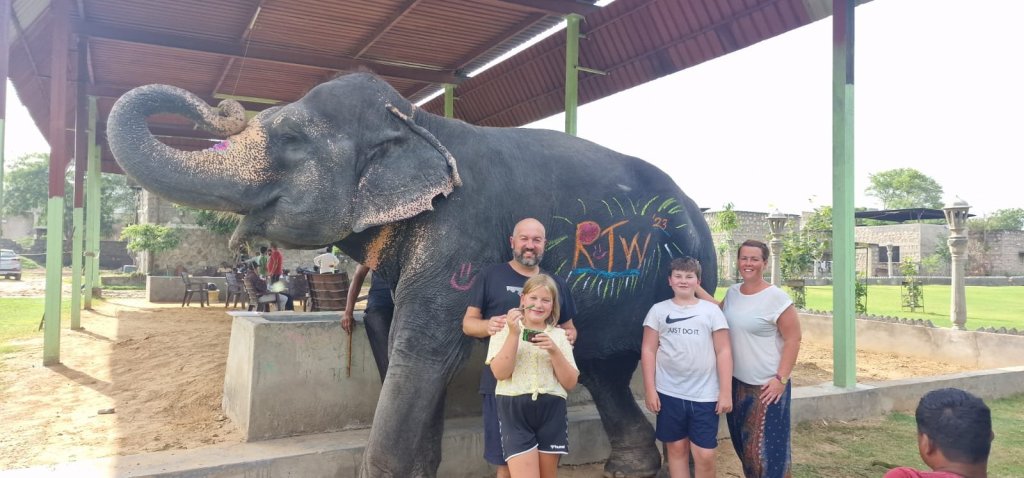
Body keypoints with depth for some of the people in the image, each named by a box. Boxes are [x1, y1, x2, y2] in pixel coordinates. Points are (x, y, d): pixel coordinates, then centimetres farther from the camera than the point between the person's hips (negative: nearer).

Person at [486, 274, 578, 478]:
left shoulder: (559, 335, 10)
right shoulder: (505, 330, 4)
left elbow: (570, 382, 3)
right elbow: (500, 372, -10)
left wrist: (554, 351, -11)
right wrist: (514, 334, -16)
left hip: (551, 411, 3)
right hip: (515, 411, -3)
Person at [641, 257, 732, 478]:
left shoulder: (711, 310, 2)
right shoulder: (658, 310, 4)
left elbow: (723, 352, 1)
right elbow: (648, 350, 3)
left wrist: (726, 392, -4)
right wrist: (649, 389, -2)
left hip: (705, 395, -1)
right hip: (669, 394, 1)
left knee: (705, 456, -1)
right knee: (676, 449, 11)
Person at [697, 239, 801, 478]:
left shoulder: (776, 298, -13)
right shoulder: (732, 292, 5)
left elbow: (793, 340, -12)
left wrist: (781, 378, -16)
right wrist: (696, 288, 15)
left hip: (766, 386, -6)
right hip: (736, 382, 6)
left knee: (767, 446, 0)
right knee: (744, 443, 17)